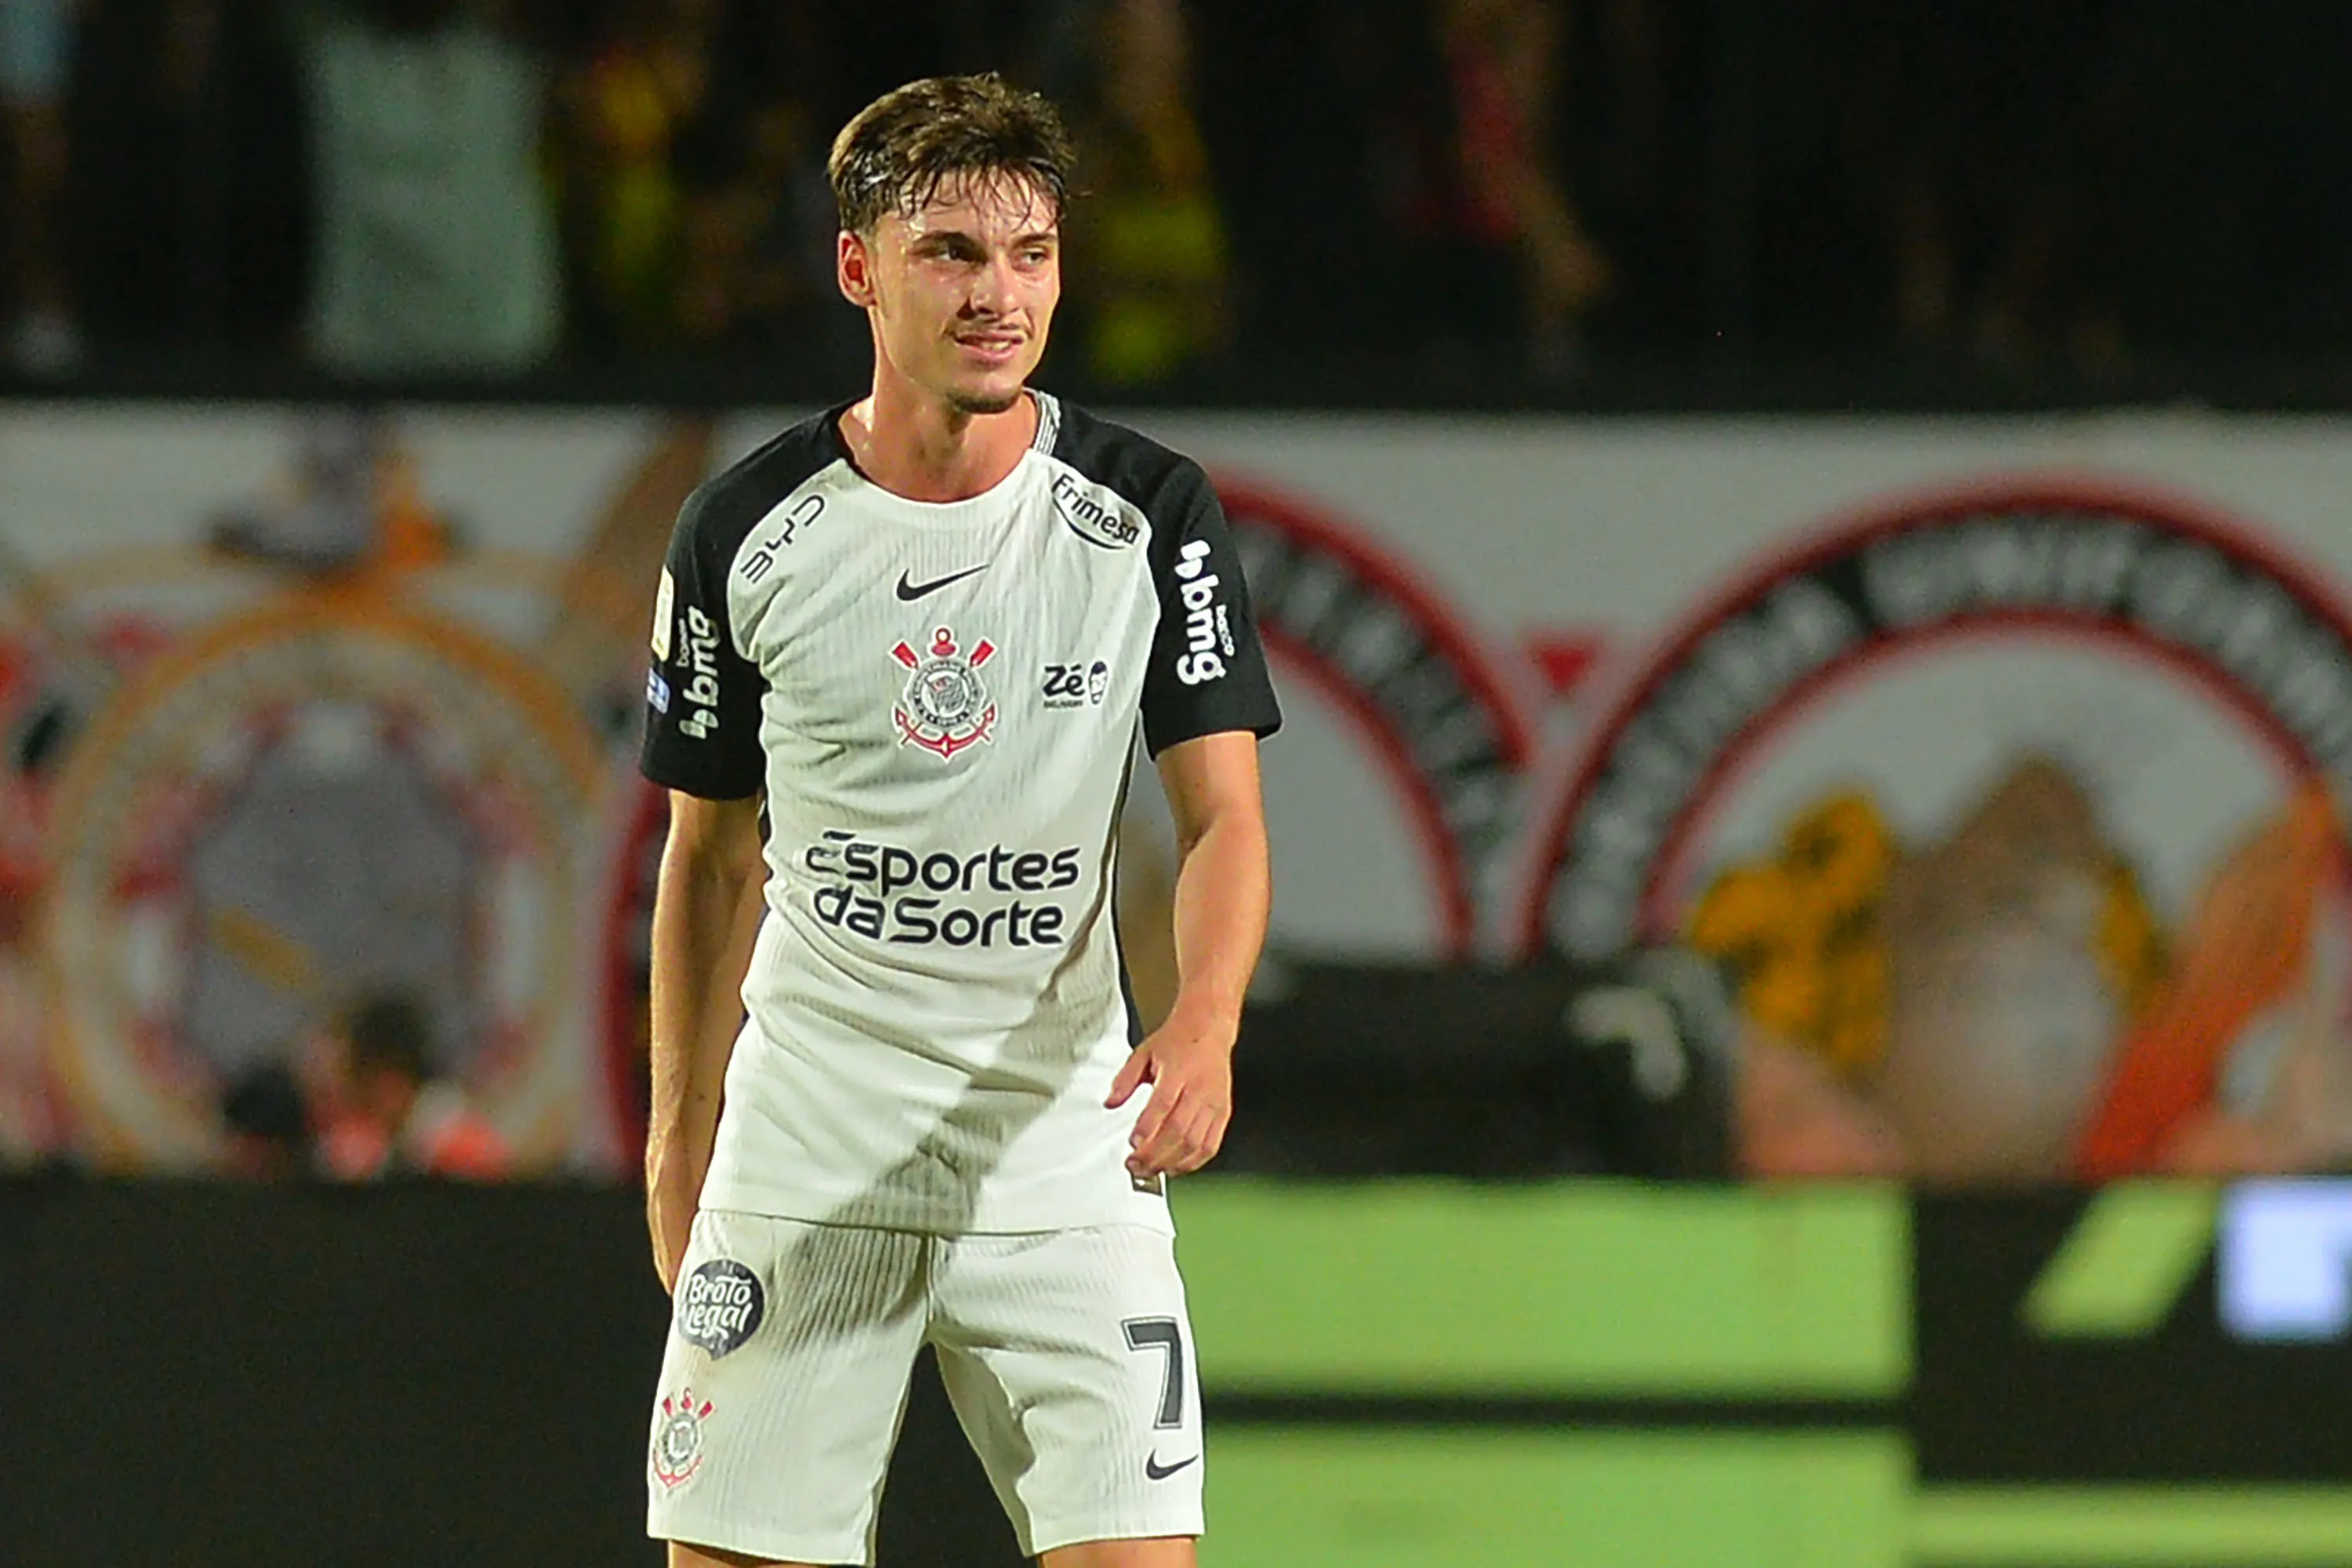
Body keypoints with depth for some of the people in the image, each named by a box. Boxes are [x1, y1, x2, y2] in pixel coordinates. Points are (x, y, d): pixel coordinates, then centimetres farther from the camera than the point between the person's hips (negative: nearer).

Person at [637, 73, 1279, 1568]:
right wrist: (682, 1126, 13)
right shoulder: (743, 534, -2)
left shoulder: (1150, 516, -4)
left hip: (1065, 1142, -1)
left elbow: (1223, 812, -6)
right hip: (802, 1148, 1)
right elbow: (714, 849, 11)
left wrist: (1203, 1026, -26)